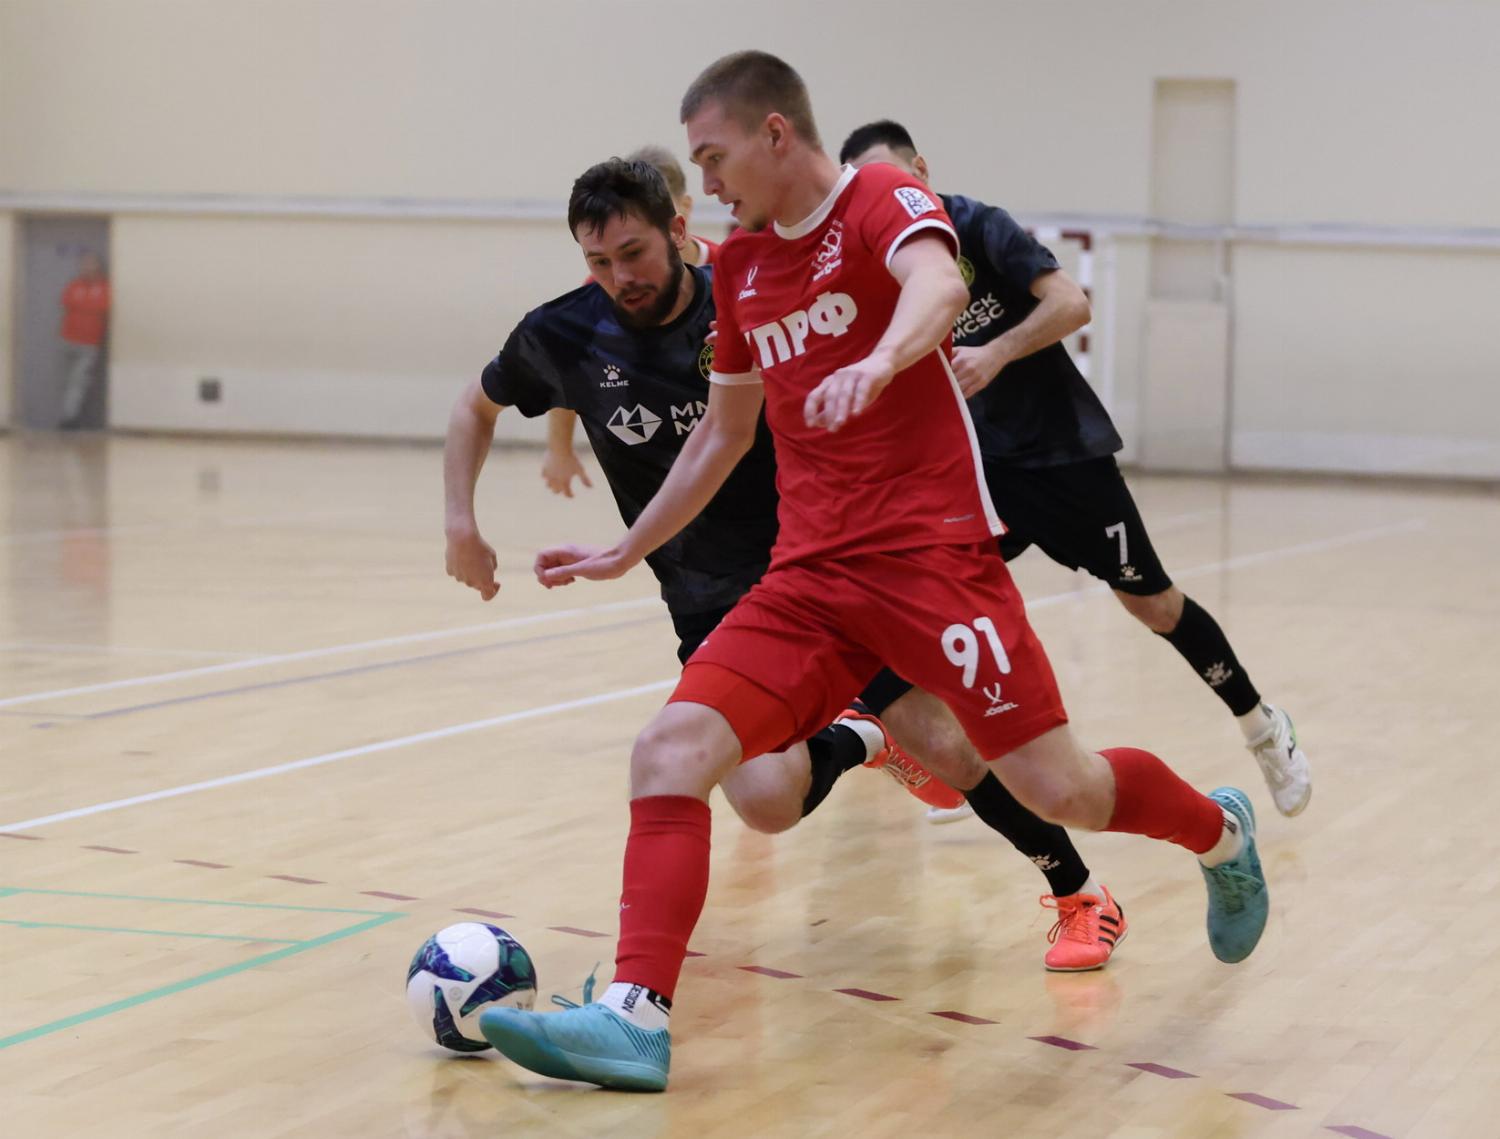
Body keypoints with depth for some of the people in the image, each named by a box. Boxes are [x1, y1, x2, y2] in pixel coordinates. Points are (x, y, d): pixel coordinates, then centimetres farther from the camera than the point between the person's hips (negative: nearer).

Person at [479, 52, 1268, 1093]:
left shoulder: (882, 202, -5)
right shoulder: (740, 267, 15)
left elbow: (939, 285, -29)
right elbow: (724, 433, 28)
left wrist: (879, 360, -50)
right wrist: (627, 552, 29)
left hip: (932, 549, -6)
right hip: (810, 574, 6)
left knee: (1060, 790, -4)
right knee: (671, 750, -15)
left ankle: (1218, 834, 28)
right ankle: (635, 1017, -19)